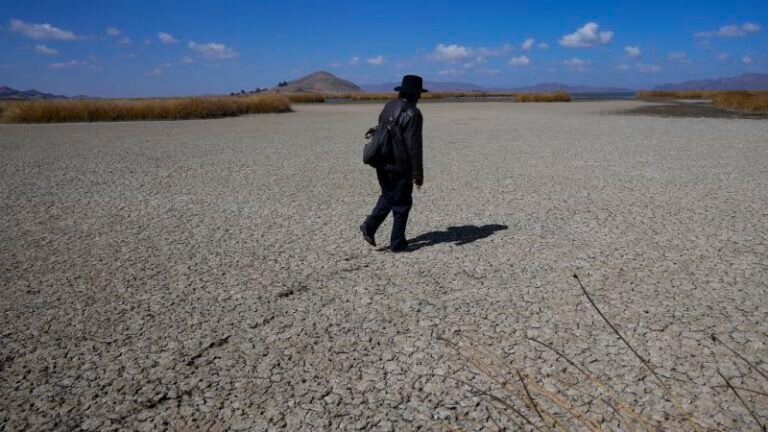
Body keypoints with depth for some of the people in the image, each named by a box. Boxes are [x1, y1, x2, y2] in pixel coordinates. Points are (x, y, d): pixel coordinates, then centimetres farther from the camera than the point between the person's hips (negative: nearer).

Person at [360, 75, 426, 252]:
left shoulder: (388, 106, 8)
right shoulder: (412, 113, -16)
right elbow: (414, 146, -19)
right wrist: (418, 173, -15)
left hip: (382, 163, 7)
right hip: (400, 166, -7)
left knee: (388, 196, 24)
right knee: (401, 203, 7)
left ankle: (370, 225, 9)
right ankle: (397, 243, 15)